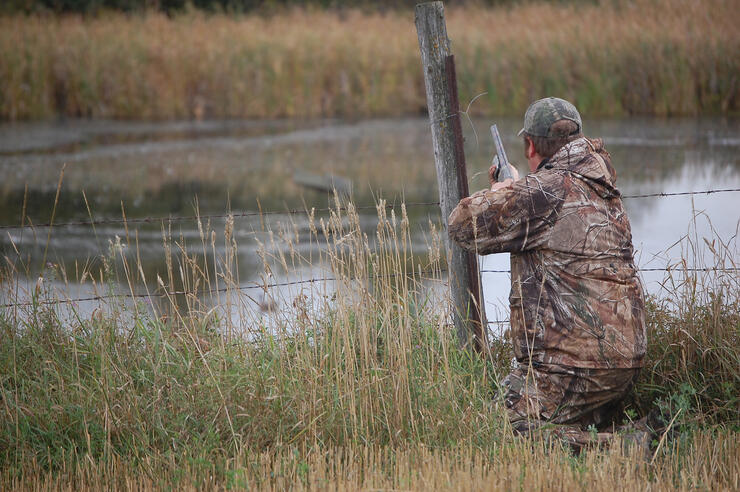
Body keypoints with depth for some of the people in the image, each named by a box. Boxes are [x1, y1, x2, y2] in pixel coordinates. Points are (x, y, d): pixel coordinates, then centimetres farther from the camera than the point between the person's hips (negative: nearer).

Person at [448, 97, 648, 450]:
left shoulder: (543, 192, -14)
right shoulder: (602, 189, 14)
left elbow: (464, 225, -7)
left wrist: (502, 190, 11)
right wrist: (511, 188, 38)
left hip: (573, 365, -10)